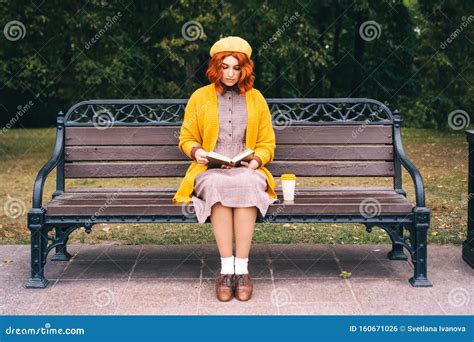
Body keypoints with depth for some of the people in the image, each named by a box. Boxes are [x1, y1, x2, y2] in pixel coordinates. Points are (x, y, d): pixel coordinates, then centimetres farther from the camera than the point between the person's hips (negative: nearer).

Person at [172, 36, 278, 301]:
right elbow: (186, 138, 16)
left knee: (246, 185, -38)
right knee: (218, 186, -38)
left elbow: (267, 143, 16)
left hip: (246, 170, 1)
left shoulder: (256, 98, 16)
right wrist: (196, 151, -7)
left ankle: (241, 269, -35)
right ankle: (226, 268, -35)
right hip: (210, 170, 0)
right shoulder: (200, 97, 13)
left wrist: (257, 160, -6)